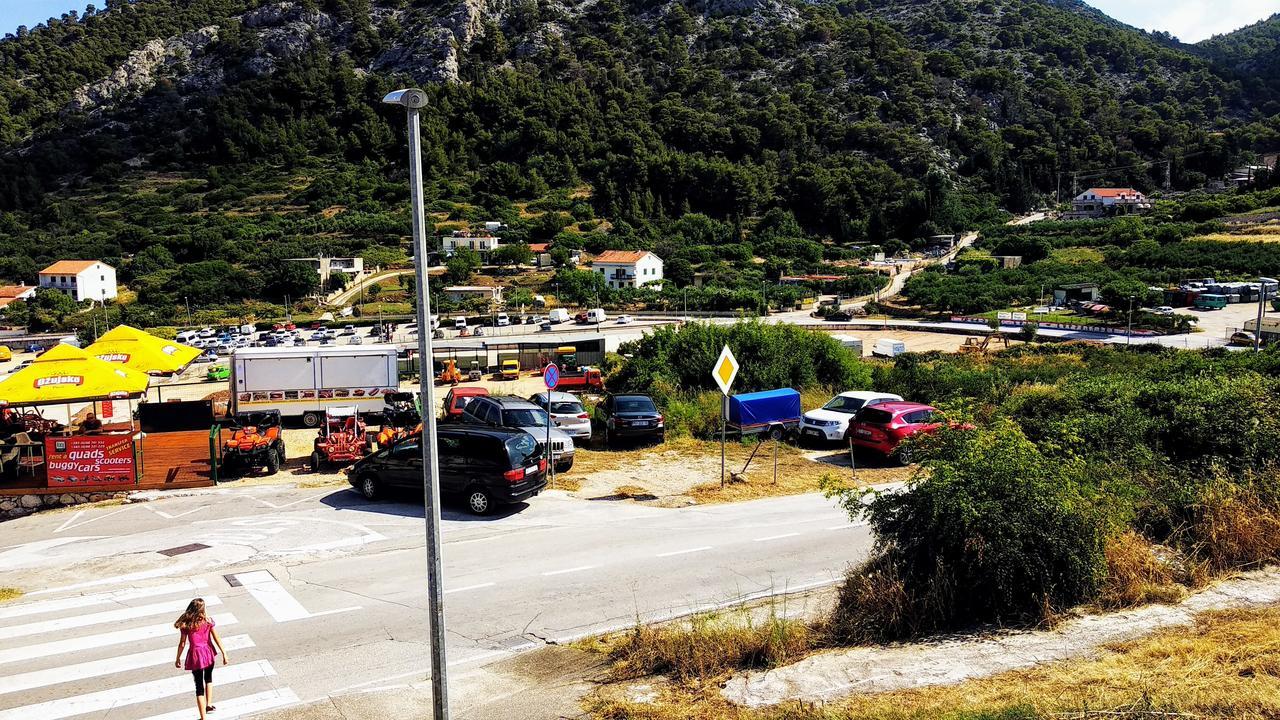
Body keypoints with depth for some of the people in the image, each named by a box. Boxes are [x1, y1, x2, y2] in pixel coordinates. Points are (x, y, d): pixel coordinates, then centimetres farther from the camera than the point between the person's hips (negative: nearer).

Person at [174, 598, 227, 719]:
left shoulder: (185, 624, -10)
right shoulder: (208, 621, -7)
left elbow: (182, 644, -5)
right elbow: (216, 638, -5)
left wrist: (178, 659, 8)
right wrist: (224, 653, 2)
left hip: (195, 655, -1)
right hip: (208, 653, 2)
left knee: (199, 686, 6)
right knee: (208, 678, 30)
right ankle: (209, 705, 32)